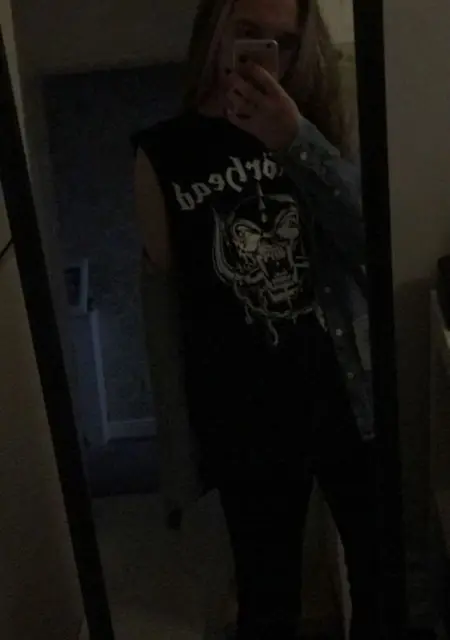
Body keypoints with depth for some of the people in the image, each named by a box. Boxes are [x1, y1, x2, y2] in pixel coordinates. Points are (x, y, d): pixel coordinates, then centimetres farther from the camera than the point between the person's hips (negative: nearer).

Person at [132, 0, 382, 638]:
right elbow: (162, 303, -4)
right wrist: (178, 451, -5)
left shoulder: (311, 127, 6)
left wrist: (295, 142, -20)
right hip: (247, 424, -2)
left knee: (384, 578, 16)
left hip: (348, 400, 3)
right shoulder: (164, 153, -3)